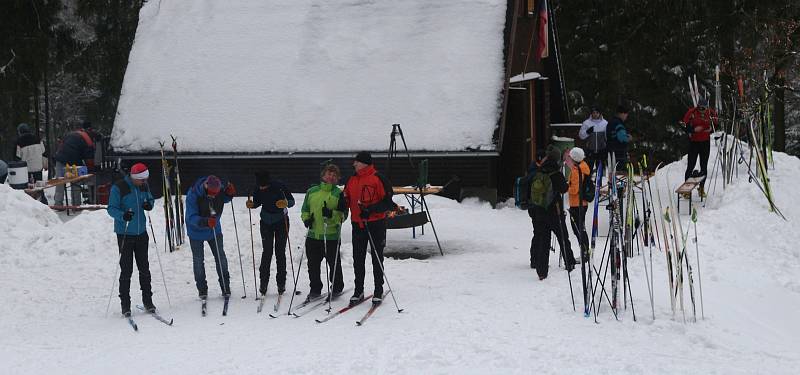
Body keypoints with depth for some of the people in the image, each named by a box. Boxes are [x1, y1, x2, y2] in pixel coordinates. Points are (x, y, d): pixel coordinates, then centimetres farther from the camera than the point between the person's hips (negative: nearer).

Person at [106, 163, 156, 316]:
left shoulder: (143, 186, 2)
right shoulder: (119, 187, -14)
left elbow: (150, 199, 17)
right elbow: (111, 208, -13)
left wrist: (149, 204, -7)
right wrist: (123, 215, -33)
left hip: (141, 233, 5)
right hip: (125, 234, -5)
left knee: (144, 268, 8)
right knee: (126, 270, -3)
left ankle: (147, 301, 18)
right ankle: (125, 304, 6)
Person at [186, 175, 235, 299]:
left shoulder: (219, 189, -20)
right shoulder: (193, 195, -31)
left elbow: (224, 199, 5)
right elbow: (191, 218, -33)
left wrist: (230, 193, -18)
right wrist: (205, 222, -50)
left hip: (214, 229, 3)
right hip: (196, 231, -3)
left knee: (220, 257, 5)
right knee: (198, 260, 7)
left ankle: (225, 286, 17)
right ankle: (202, 289, 20)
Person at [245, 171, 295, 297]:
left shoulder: (279, 186, -23)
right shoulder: (257, 189, -14)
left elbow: (292, 201, -16)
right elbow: (257, 202, 3)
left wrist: (286, 203, -37)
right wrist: (252, 204, -19)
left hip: (281, 221, -2)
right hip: (266, 223, 2)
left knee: (280, 251, -1)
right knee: (267, 251, -3)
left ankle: (281, 282, 7)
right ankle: (263, 281, 7)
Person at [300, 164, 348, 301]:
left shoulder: (339, 194, -1)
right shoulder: (312, 191, 10)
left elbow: (343, 215, -5)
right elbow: (305, 210, 19)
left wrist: (331, 215, -23)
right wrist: (306, 219, -1)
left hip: (331, 236, -4)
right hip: (313, 234, 4)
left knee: (334, 264, 5)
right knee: (313, 264, 8)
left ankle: (337, 288, 23)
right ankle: (315, 289, 22)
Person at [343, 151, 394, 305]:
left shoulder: (379, 179, -8)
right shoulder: (351, 180, 11)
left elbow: (387, 203, -10)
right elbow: (345, 200, 16)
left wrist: (371, 210, -23)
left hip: (376, 224, -5)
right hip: (358, 224, 5)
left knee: (377, 258, 3)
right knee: (358, 259, 7)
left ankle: (378, 291, 12)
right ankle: (358, 291, 16)